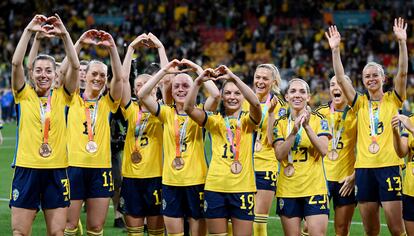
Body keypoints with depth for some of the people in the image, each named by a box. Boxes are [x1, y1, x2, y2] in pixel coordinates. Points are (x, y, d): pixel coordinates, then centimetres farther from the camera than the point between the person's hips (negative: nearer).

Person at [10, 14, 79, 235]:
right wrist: (28, 31, -15)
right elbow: (16, 63, -10)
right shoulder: (24, 96, 3)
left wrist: (64, 34, -16)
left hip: (56, 170, 1)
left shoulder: (62, 97, 5)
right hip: (26, 169, -1)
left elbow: (75, 66, -7)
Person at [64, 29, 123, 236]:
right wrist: (80, 43, -18)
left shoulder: (107, 102, 9)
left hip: (101, 168, 2)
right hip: (74, 166, -2)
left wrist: (112, 48, -17)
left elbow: (119, 77, -6)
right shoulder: (74, 99, 5)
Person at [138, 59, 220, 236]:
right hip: (171, 182, 2)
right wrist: (165, 71, -5)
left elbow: (215, 94, -18)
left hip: (196, 181, -2)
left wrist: (197, 68, -11)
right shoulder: (167, 113, 6)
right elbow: (142, 95, -6)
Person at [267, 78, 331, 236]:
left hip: (314, 189, -2)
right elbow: (279, 155, -7)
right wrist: (294, 131, -18)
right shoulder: (280, 123, 6)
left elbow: (323, 150, -11)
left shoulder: (319, 121, 2)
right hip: (287, 190, 2)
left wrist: (307, 126, -19)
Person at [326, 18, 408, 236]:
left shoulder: (393, 100, 5)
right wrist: (335, 49, -8)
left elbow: (403, 73, -9)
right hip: (364, 168, 3)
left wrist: (402, 42, -18)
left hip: (389, 166, -3)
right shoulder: (360, 103, 10)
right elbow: (340, 79, 1)